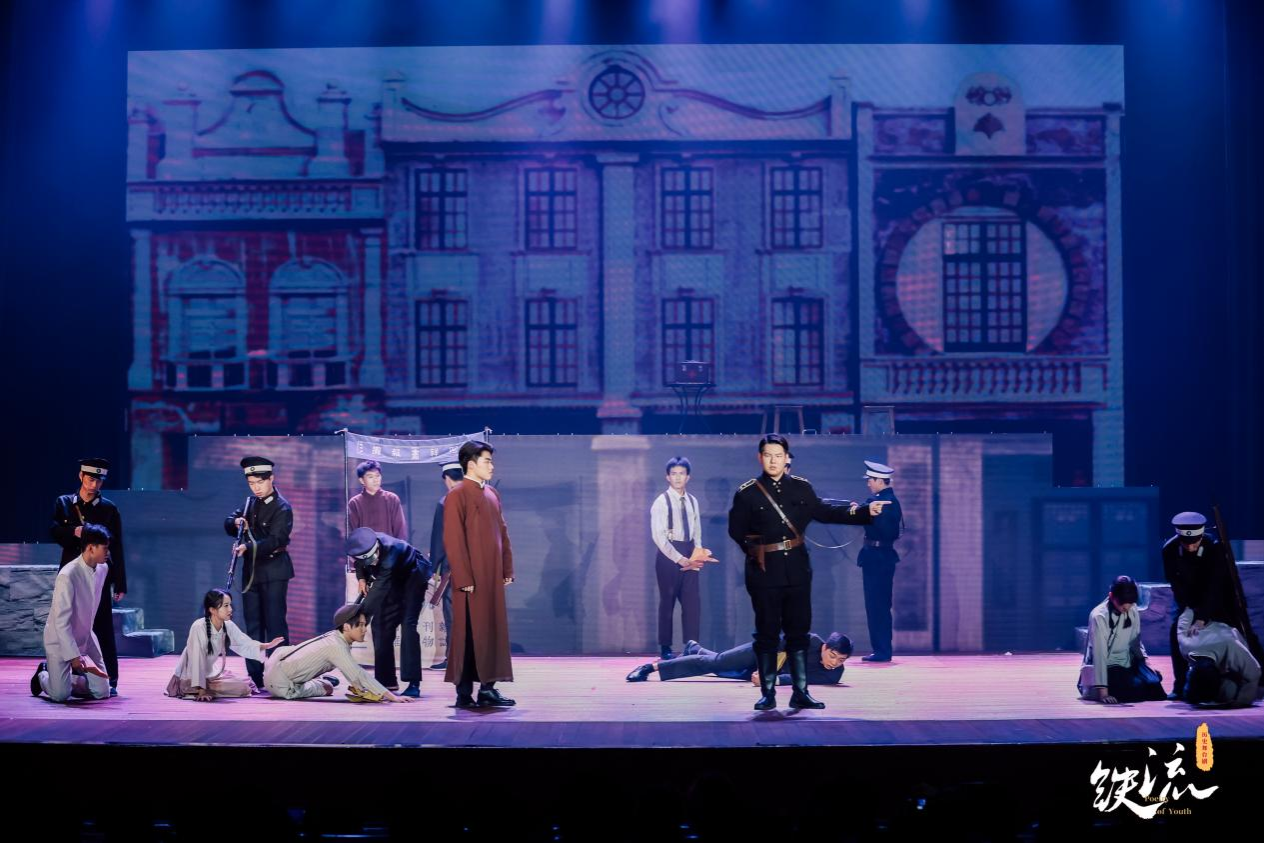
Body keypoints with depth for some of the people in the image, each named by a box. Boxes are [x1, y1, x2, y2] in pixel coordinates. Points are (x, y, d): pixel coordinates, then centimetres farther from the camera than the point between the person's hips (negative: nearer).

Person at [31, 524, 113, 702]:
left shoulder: (103, 569, -5)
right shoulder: (68, 575, -27)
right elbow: (61, 621, -28)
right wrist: (73, 656, -30)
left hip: (85, 638, 7)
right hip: (60, 640, -6)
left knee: (102, 692, -2)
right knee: (60, 695, -14)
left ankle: (68, 679, 25)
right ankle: (43, 675, 19)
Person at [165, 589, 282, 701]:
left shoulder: (228, 626, -7)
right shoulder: (199, 627, -27)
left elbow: (246, 645, 5)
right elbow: (197, 660, -29)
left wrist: (268, 645, -11)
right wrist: (201, 692, -31)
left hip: (210, 674, 8)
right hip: (190, 678, -8)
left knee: (245, 688, 5)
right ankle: (197, 691, 2)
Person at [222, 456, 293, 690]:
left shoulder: (282, 508, -10)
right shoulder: (251, 503, 12)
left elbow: (276, 540, -20)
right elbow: (228, 524, 15)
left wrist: (248, 547, -31)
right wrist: (236, 523, -9)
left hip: (274, 571, -7)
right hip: (251, 571, 7)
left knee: (275, 624, -8)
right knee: (253, 626, 8)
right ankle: (256, 677, 11)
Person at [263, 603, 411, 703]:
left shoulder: (336, 637, -2)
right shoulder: (336, 646, -27)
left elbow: (352, 672, 5)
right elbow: (358, 675, -33)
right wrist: (392, 697, -35)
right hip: (278, 680, -9)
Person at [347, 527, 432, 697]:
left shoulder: (390, 550, -41)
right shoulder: (361, 547, -20)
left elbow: (380, 588, -44)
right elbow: (359, 564, 6)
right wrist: (362, 578, -13)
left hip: (413, 576, -7)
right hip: (395, 580, 7)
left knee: (408, 625, -19)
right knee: (381, 624, 3)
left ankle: (413, 683, -21)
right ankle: (386, 680, 13)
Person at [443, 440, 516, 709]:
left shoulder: (492, 494, 13)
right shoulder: (457, 495, -10)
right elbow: (453, 541, -14)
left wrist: (507, 570, 10)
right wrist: (464, 579, -17)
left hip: (493, 577, 8)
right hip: (472, 579, -8)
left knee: (493, 631, 8)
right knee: (469, 634, -4)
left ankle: (488, 688, 14)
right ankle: (464, 693, 1)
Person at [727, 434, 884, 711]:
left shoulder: (802, 488, 6)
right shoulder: (747, 493, -4)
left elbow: (824, 512, 15)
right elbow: (736, 531, 3)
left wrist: (865, 511, 12)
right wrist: (756, 551, -1)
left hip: (797, 571, 3)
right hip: (764, 573, -3)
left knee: (799, 631, 7)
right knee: (767, 633, 2)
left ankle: (800, 692, 14)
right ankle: (768, 693, 11)